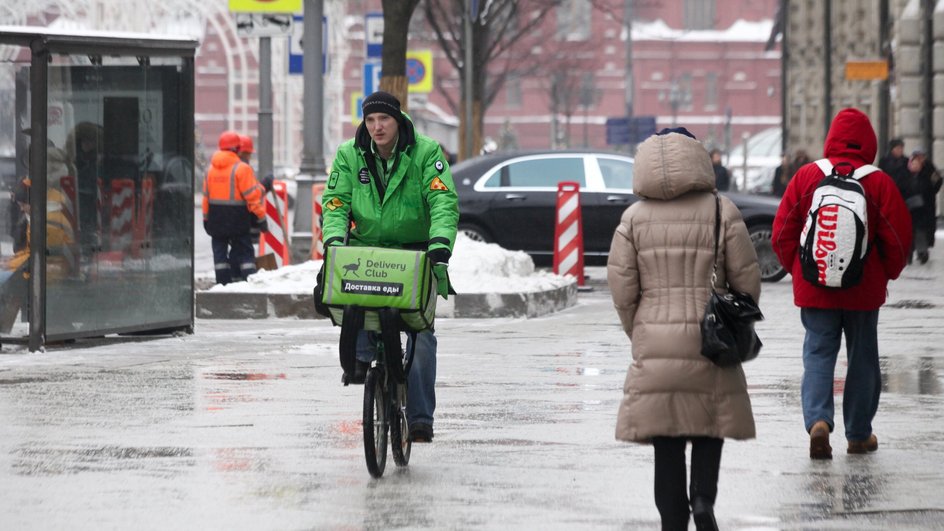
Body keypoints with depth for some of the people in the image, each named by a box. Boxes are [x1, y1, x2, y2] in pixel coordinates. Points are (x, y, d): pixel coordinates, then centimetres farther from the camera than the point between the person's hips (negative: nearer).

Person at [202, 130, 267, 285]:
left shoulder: (211, 169, 8)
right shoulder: (241, 168, -11)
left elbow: (206, 196, 12)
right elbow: (253, 196, -12)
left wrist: (206, 218, 18)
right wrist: (261, 217, -7)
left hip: (216, 218, 5)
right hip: (238, 218, -5)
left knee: (220, 252, 9)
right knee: (244, 252, -1)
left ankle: (223, 283, 5)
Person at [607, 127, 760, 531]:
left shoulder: (635, 217, 0)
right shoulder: (721, 211, -3)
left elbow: (621, 286, -1)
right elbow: (747, 278, -1)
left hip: (654, 344, 1)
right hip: (710, 343, -1)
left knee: (666, 442, 7)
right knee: (710, 425, 14)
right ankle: (704, 497, -5)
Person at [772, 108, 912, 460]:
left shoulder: (806, 177, -5)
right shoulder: (879, 183, -10)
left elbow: (783, 233, 0)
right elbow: (899, 237, -6)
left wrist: (797, 270, 16)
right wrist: (887, 273, 12)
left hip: (814, 287, 1)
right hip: (864, 290, -1)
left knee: (818, 353, 5)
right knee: (862, 357, 12)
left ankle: (817, 419, -18)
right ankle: (859, 434, 18)